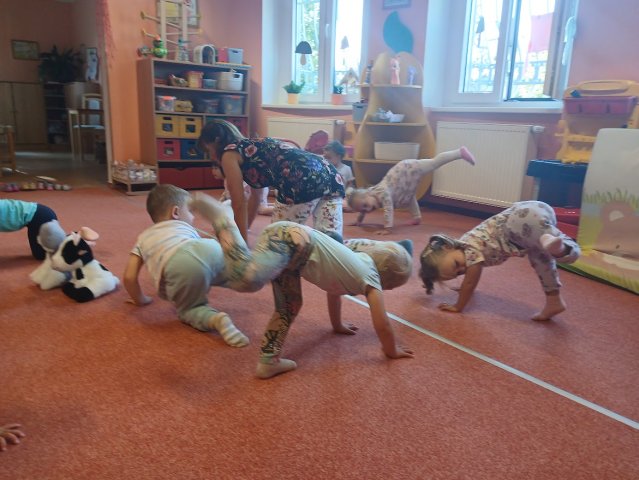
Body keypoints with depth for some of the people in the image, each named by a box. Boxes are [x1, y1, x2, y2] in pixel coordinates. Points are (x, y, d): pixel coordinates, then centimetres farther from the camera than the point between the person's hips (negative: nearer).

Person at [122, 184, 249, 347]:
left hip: (178, 266, -2)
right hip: (210, 249, 2)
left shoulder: (144, 238, 38)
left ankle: (215, 318, -6)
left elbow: (129, 277, 31)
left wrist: (140, 299, 48)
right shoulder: (184, 226, 41)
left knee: (187, 310, 19)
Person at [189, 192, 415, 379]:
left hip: (289, 244, 10)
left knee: (289, 307, 16)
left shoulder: (359, 260, 30)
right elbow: (382, 324, 7)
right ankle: (216, 214, -21)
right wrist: (393, 351, 25)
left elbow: (334, 290, 46)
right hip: (293, 240, -9)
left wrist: (338, 325, 59)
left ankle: (269, 361, 15)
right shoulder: (371, 280, 6)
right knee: (247, 278, -32)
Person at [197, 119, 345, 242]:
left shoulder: (229, 154, 11)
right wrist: (243, 232, 48)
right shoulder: (250, 146, 34)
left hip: (303, 182, -8)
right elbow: (255, 196, 41)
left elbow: (239, 205, 8)